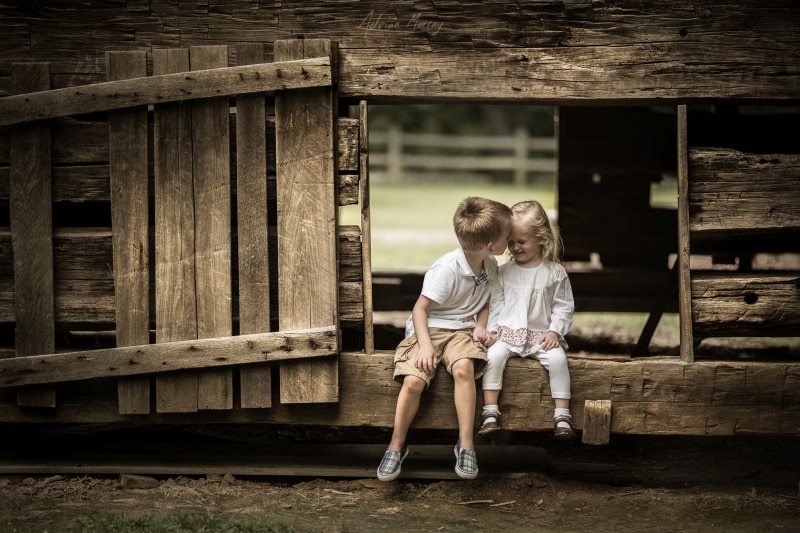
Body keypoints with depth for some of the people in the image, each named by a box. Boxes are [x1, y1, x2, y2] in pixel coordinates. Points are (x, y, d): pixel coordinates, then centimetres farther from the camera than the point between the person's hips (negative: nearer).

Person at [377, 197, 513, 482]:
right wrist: (425, 345, -25)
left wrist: (481, 325, -4)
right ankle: (396, 446, -5)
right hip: (429, 329, -4)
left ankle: (466, 445, -27)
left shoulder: (490, 265, 1)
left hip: (462, 330, 4)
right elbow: (420, 308, -14)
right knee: (413, 380, -27)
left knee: (463, 368, -31)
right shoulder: (447, 269, -19)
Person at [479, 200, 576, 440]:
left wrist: (555, 331, -10)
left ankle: (562, 415, -24)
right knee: (494, 355, -29)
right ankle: (490, 413, -26)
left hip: (542, 335, -1)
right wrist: (491, 329, -5)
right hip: (508, 332, 1)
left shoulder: (555, 272, 1)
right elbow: (495, 304, 9)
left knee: (558, 357, -29)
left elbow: (564, 307, 3)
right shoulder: (504, 272, 7)